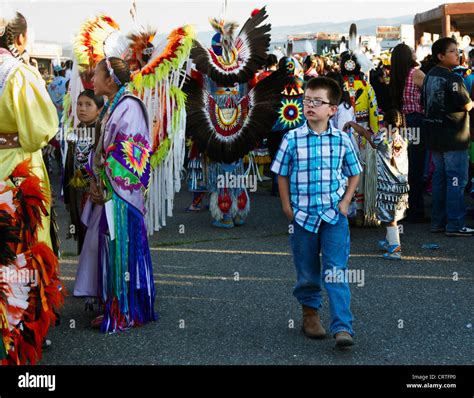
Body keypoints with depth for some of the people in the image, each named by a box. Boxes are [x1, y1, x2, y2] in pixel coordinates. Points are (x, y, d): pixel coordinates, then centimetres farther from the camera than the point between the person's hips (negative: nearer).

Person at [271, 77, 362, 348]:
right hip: (303, 216, 1)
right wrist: (287, 208, 0)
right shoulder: (292, 139, -4)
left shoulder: (342, 140, -1)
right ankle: (310, 314, 33)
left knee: (336, 271, -7)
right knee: (307, 272, 13)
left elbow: (354, 174, 11)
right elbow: (282, 175, 5)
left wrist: (345, 202, 1)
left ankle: (343, 328, -10)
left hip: (334, 215, -1)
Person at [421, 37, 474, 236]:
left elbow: (425, 103, 17)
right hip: (453, 137, -9)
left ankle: (438, 222, 18)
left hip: (435, 136, 9)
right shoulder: (452, 78, -18)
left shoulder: (430, 76, 9)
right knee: (456, 180, -3)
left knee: (439, 179, 14)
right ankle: (454, 225, -2)